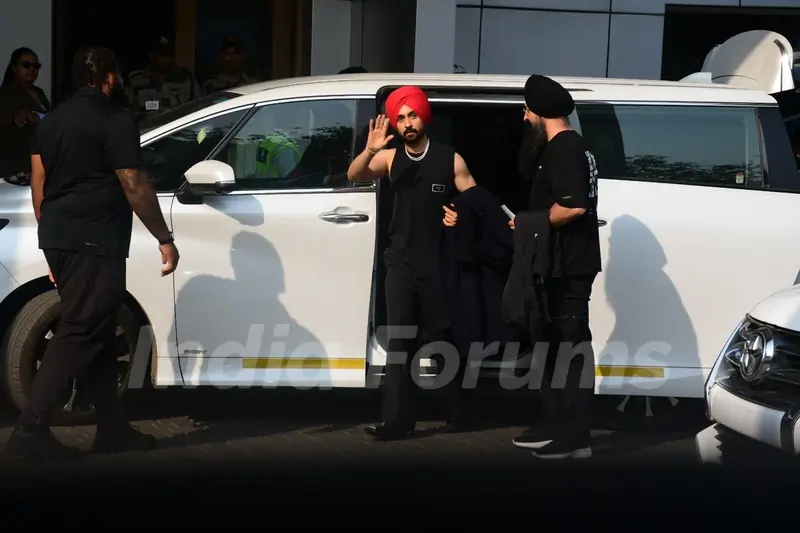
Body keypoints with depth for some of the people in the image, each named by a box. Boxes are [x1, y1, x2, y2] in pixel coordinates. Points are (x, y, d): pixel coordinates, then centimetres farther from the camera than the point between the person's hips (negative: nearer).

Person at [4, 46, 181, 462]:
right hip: (94, 241, -9)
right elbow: (134, 185, -12)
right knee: (79, 333, -9)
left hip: (58, 238, 9)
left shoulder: (53, 120, 17)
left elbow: (39, 186, 17)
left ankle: (111, 427, 17)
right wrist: (165, 239, -6)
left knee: (95, 333, 14)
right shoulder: (115, 120, -7)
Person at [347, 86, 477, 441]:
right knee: (399, 340, -4)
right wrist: (369, 150, -31)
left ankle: (458, 413, 21)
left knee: (445, 339, 9)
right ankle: (397, 419, -6)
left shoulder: (450, 159, -2)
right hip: (401, 262, 1)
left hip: (439, 263, -1)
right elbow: (355, 176, -12)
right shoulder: (390, 158, 3)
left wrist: (461, 216, -19)